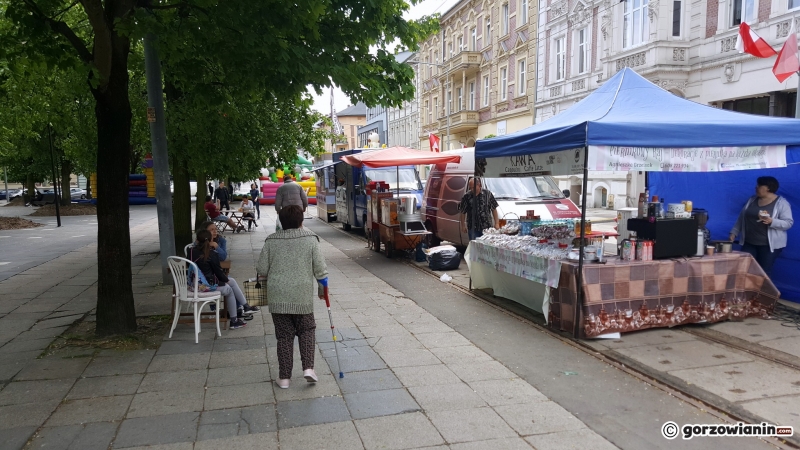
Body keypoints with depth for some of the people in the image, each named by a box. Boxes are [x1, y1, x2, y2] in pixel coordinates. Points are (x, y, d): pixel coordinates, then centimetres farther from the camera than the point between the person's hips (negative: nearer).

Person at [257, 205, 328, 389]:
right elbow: (320, 269, -4)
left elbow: (262, 270, 0)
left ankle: (284, 377, 13)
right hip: (303, 296, -1)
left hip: (278, 296, 1)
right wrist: (322, 287, 12)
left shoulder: (271, 240, -1)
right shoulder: (311, 238, -4)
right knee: (306, 330, 17)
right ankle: (308, 367, 4)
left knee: (284, 335, 9)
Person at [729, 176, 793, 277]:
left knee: (764, 273, 0)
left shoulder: (782, 203, -7)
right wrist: (734, 233, 9)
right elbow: (741, 218, 14)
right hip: (749, 243, 5)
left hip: (770, 245, -5)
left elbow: (788, 223, -12)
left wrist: (772, 222, -29)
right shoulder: (752, 200, 9)